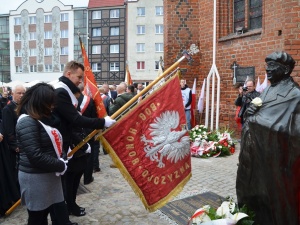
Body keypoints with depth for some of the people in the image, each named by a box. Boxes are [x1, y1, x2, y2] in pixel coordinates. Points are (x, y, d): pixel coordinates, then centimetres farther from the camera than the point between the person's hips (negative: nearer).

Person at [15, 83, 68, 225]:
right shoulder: (27, 122, -20)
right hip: (35, 177, -9)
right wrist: (61, 165, -17)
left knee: (44, 213, 21)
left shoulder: (40, 118, 12)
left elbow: (51, 142, 19)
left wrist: (61, 158, 3)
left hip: (47, 174, 9)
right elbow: (36, 156, -26)